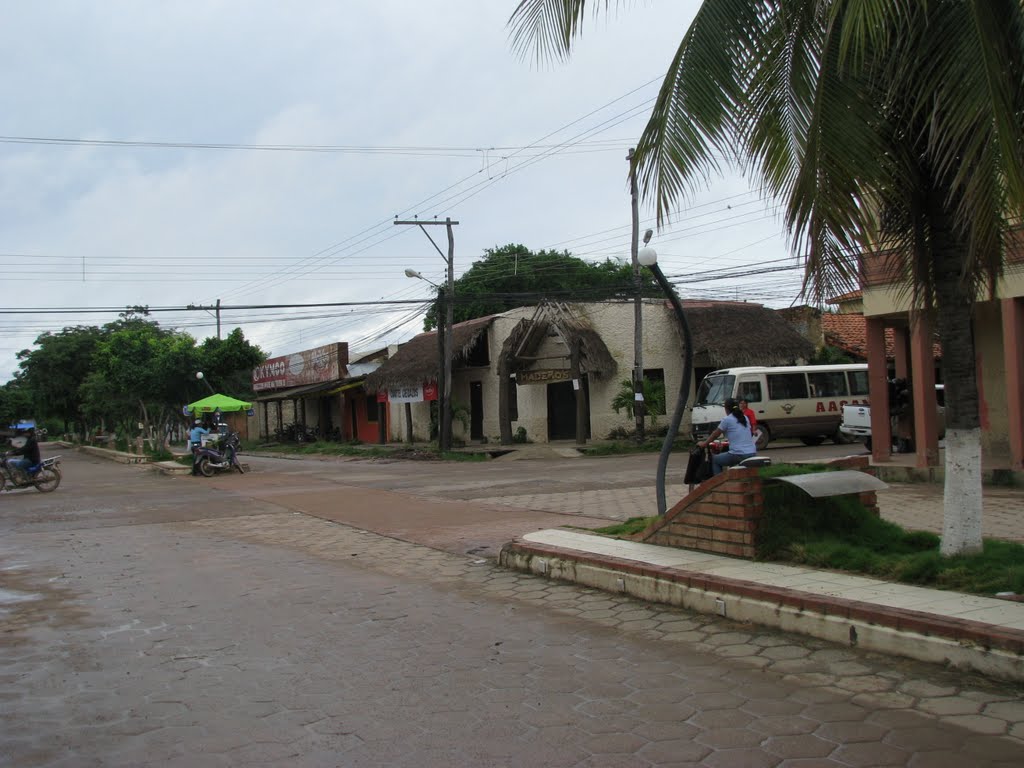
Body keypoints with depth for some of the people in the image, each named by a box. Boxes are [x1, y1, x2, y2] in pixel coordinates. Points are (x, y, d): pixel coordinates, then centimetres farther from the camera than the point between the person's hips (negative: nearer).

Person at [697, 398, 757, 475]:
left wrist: (704, 444, 23)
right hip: (752, 453, 6)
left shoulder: (726, 420, -4)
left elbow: (715, 435, 7)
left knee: (714, 459, 17)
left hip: (739, 455, -6)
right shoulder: (744, 418, 13)